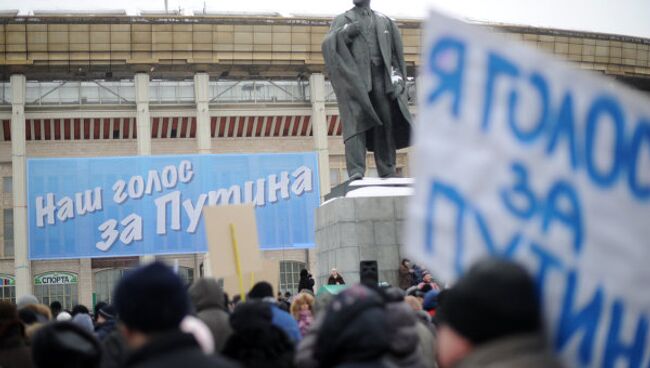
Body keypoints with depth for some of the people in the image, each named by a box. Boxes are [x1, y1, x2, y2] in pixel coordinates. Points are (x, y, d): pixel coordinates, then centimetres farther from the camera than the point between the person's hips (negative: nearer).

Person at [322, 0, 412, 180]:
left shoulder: (385, 22, 20)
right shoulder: (341, 20, 15)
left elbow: (396, 53, 14)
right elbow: (327, 44, 0)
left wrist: (397, 80, 1)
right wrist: (346, 32, -16)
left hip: (380, 79, 2)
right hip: (354, 78, -2)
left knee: (385, 124, -4)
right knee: (356, 123, -14)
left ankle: (387, 173, -2)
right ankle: (356, 171, -21)